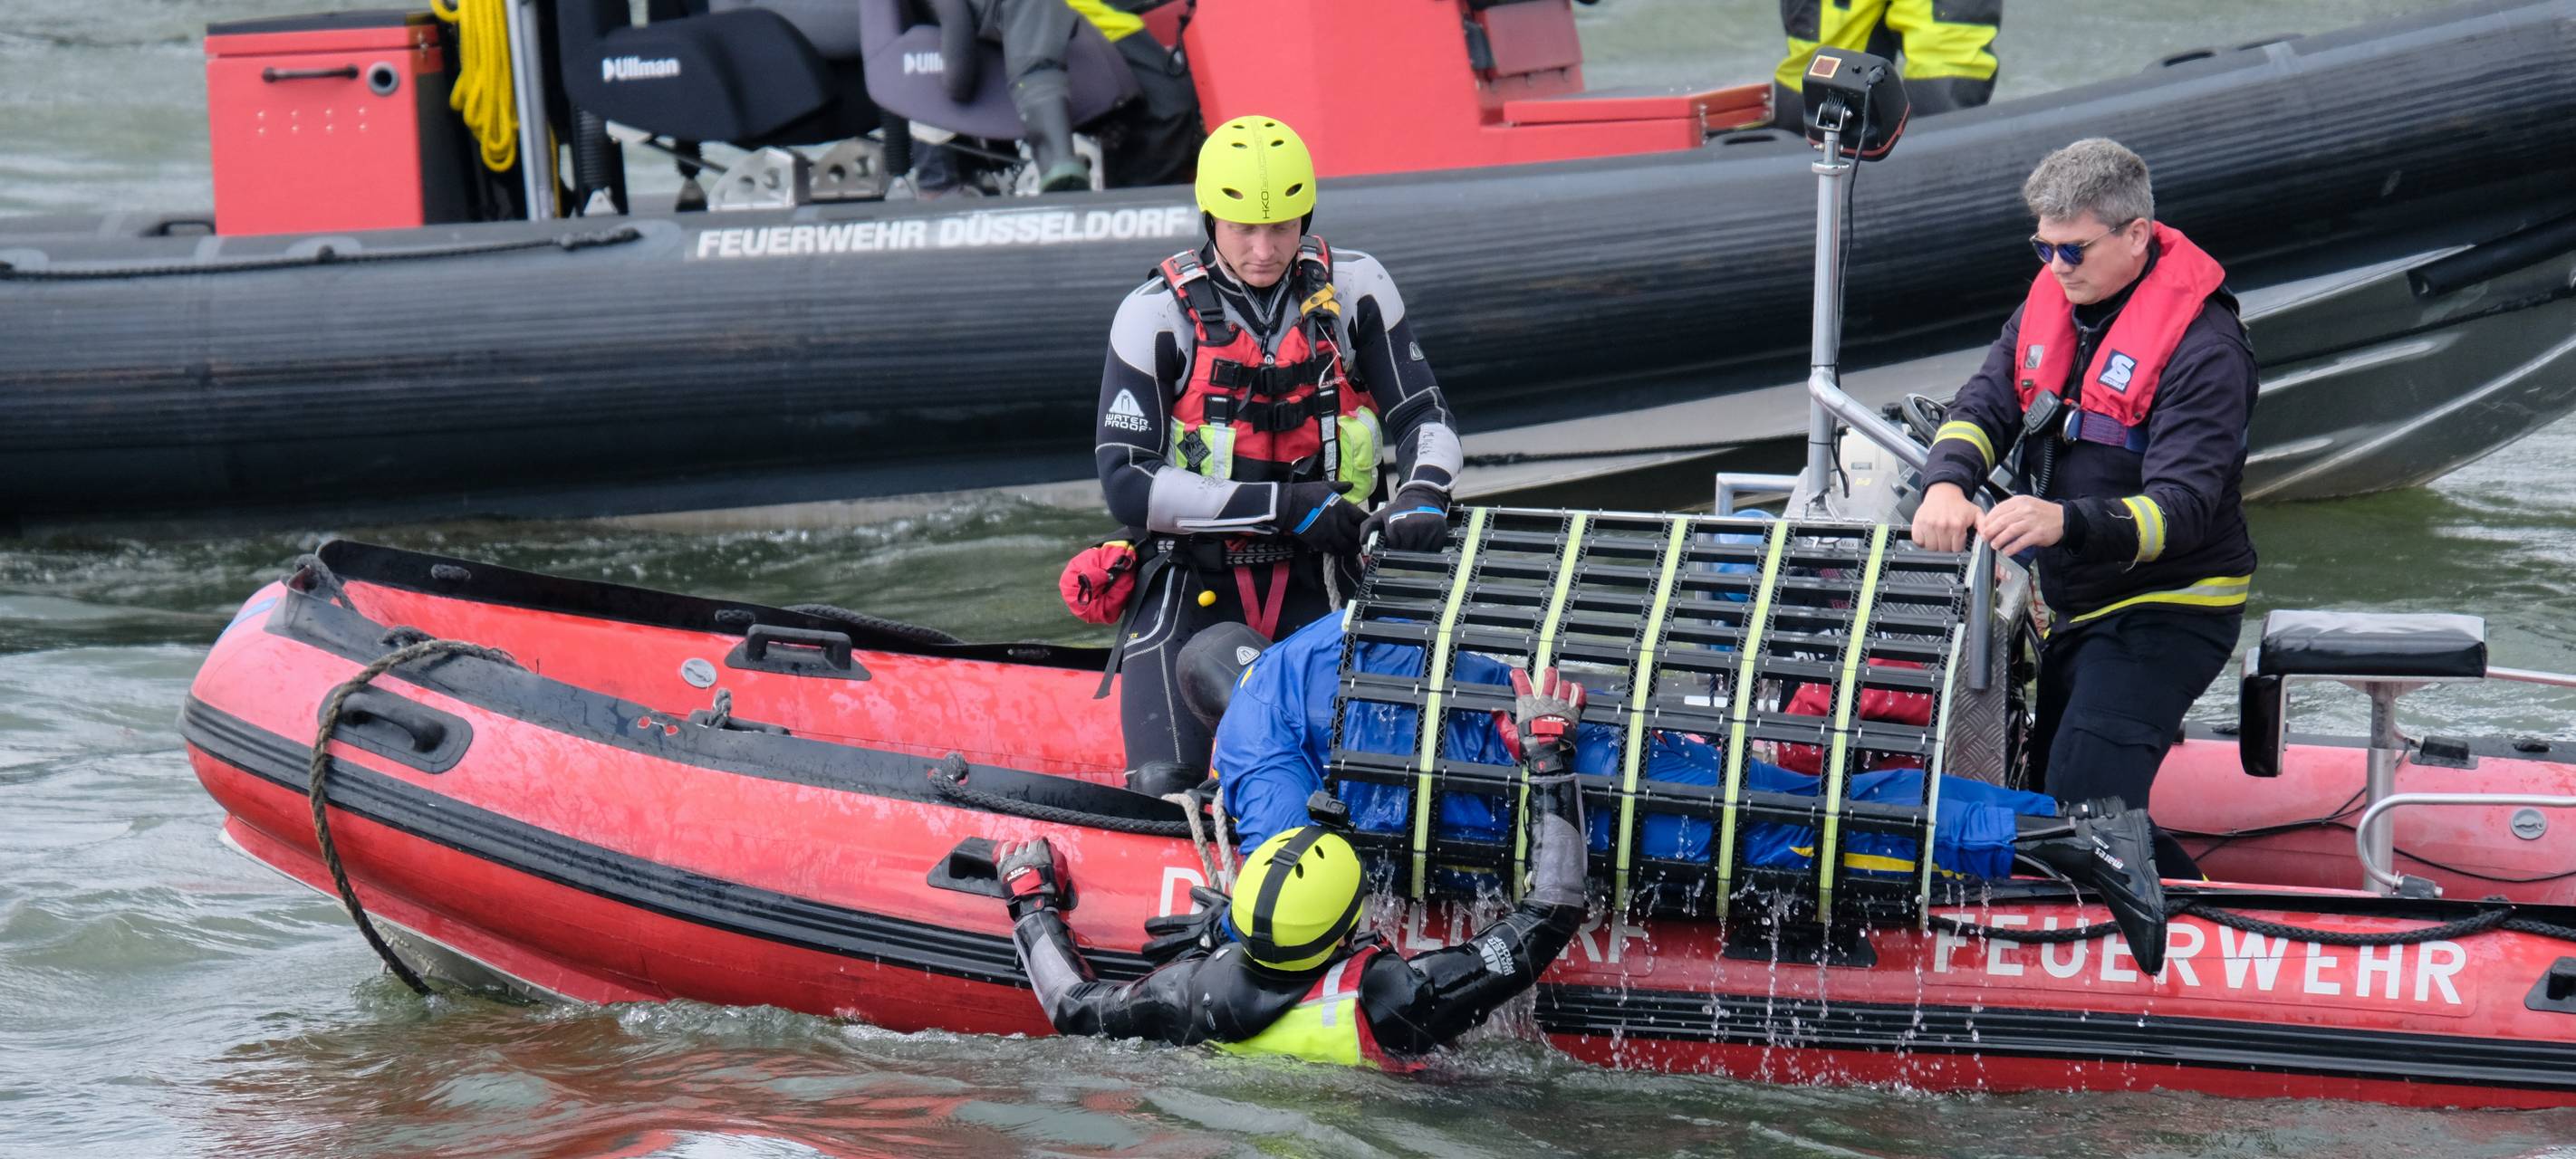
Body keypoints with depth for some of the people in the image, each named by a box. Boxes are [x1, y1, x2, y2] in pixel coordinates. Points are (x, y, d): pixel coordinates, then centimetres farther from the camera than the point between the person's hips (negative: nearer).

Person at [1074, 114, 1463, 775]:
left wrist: (1422, 495, -20)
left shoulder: (1355, 289, 0)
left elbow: (1422, 416, 5)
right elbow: (1127, 485, -13)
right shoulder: (1156, 316, -7)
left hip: (1315, 587, 2)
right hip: (1191, 589, -2)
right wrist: (1285, 505, -20)